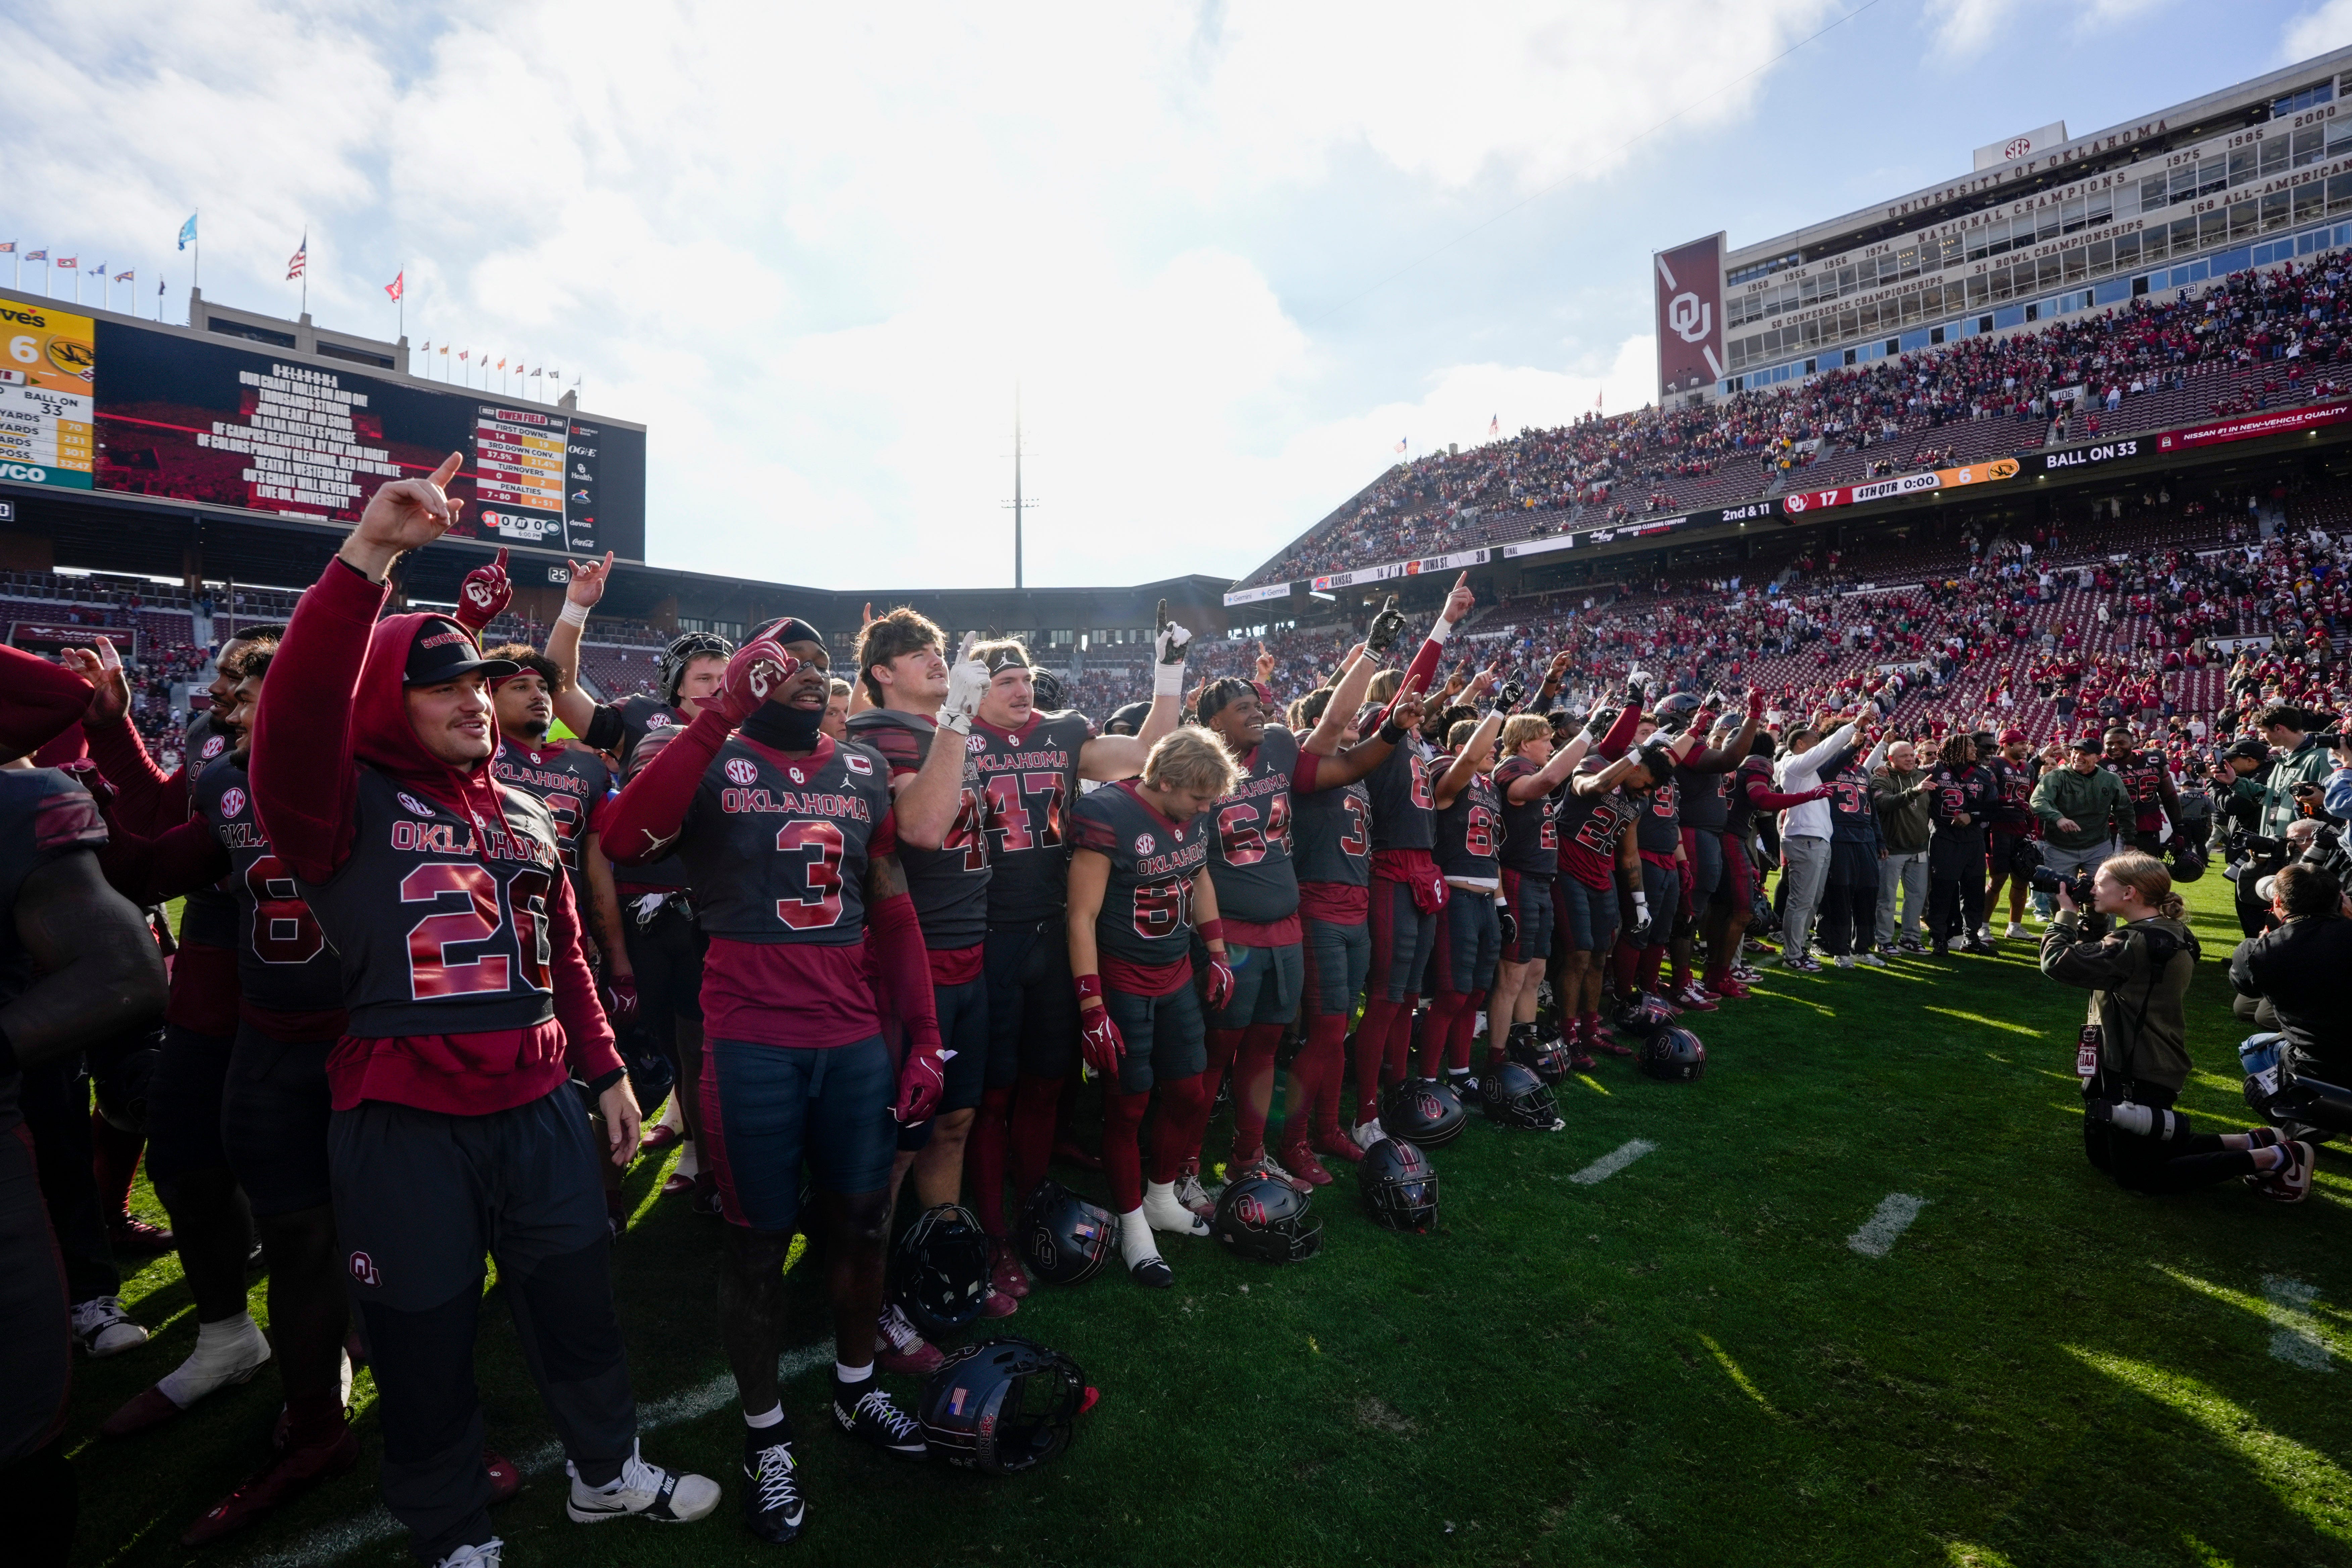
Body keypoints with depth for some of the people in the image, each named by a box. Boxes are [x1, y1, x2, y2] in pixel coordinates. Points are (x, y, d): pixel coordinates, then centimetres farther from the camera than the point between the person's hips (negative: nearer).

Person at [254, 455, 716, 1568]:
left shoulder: (525, 816, 9)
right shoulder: (345, 805, -8)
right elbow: (297, 708, -30)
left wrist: (605, 1071, 14)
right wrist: (367, 555, -38)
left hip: (539, 1107, 5)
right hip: (404, 1124, -4)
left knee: (578, 1303, 19)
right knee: (426, 1345, 13)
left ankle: (608, 1472, 42)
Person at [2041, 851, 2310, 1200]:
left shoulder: (2138, 943, -26)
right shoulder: (2169, 933, 5)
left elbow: (2058, 962, -28)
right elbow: (2099, 959, 14)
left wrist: (2066, 914, -13)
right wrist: (2084, 919, 1)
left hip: (2138, 1079, -10)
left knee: (2137, 1177, 7)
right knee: (2101, 1155, 23)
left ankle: (2274, 1158, 9)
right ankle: (2252, 1143, 25)